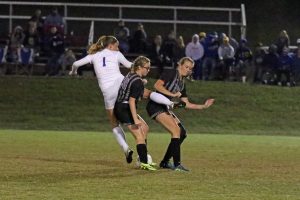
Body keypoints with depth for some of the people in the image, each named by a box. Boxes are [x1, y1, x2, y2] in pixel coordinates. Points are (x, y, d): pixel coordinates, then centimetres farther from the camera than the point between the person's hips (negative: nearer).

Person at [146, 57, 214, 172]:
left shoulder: (182, 83, 16)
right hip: (155, 106, -9)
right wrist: (172, 94, -23)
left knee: (182, 133, 5)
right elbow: (157, 85, -23)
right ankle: (176, 164, -16)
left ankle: (165, 162, 14)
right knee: (176, 130, -18)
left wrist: (203, 106, 12)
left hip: (164, 107, 9)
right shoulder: (171, 74, -8)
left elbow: (186, 104, 17)